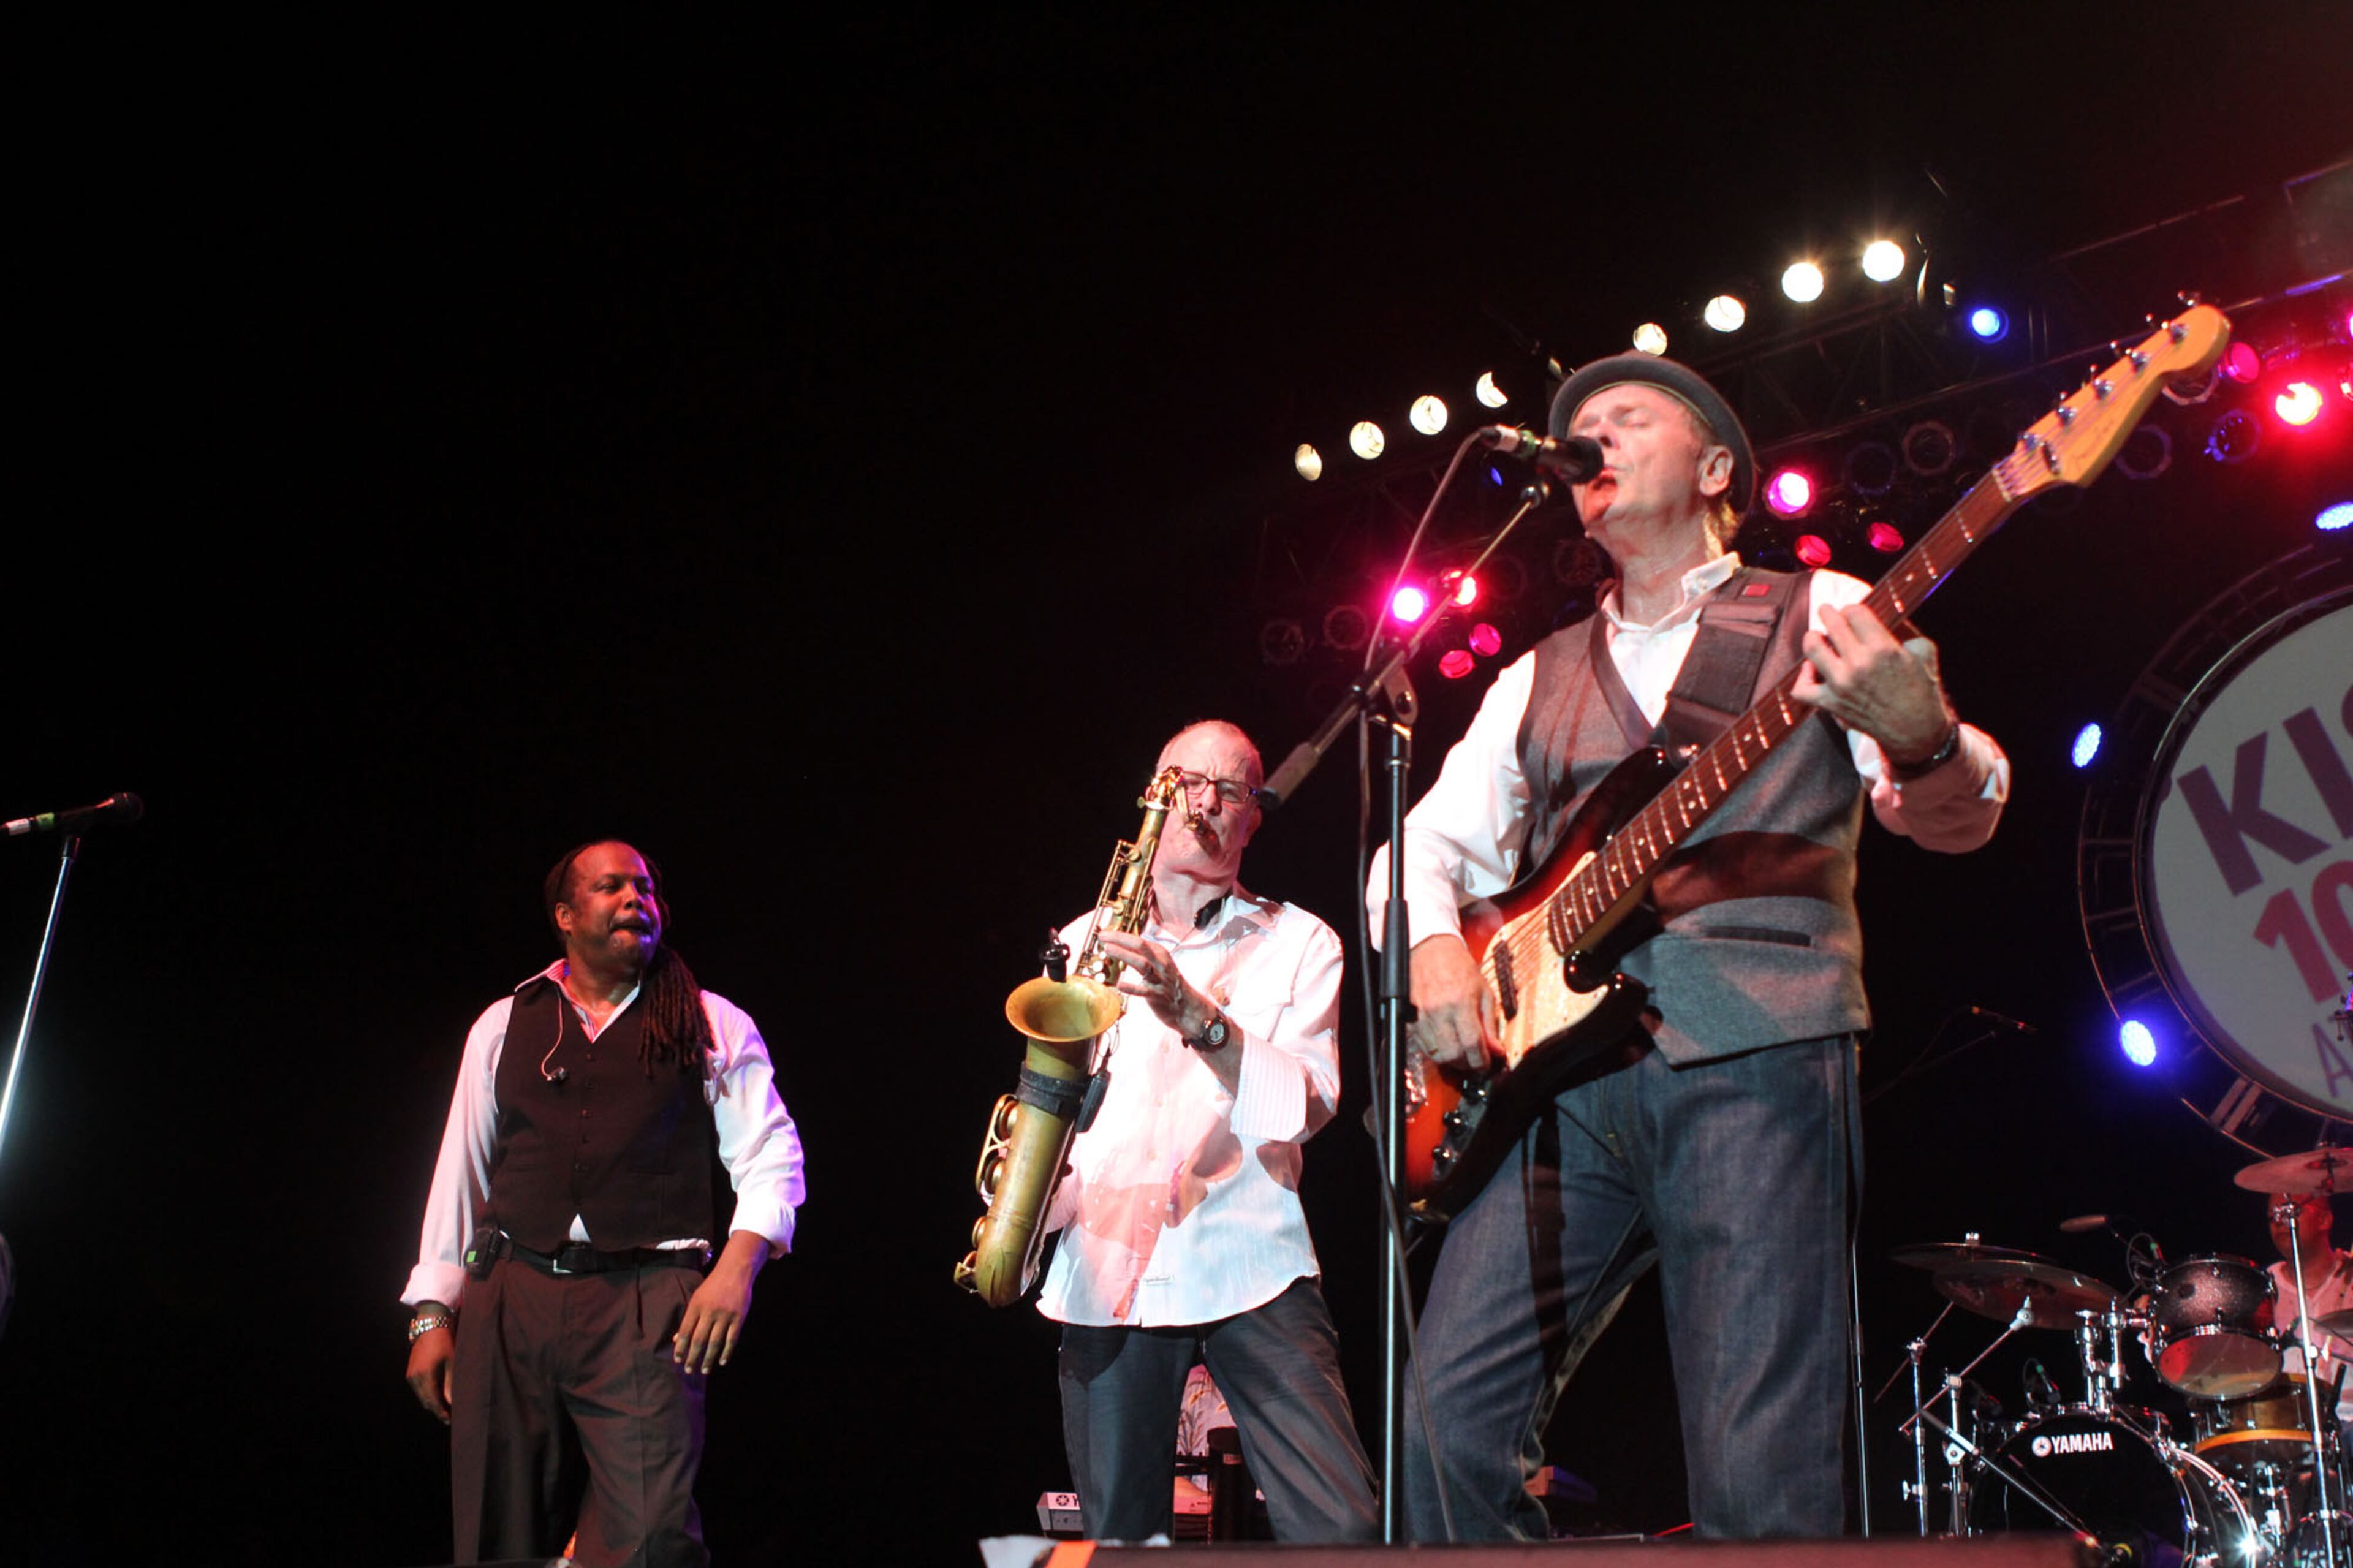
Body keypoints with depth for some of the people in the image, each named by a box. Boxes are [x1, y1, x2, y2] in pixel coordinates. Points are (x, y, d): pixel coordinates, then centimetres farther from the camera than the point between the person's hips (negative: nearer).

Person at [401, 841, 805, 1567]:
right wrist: (432, 1315, 9)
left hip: (647, 1301, -2)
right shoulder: (504, 1026, 15)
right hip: (511, 1300, 3)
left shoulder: (712, 1024, 9)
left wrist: (736, 1268, -11)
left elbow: (770, 1157, 4)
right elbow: (461, 1173, 14)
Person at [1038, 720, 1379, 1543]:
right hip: (1104, 1277, 2)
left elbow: (1307, 1105, -5)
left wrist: (1198, 1017, -19)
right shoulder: (1086, 940, 17)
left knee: (1343, 1530, -13)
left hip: (1250, 1267, -2)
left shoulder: (1299, 942, 10)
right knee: (1119, 1538, 2)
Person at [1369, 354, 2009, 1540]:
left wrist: (1921, 738, -25)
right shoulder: (1540, 677, 24)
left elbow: (1958, 816, -1)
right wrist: (1435, 947, -1)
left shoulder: (1823, 616, 11)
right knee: (1451, 1414, -6)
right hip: (1562, 1064, 4)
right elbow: (1431, 839, 21)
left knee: (1760, 1472, -9)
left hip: (1754, 1054, -4)